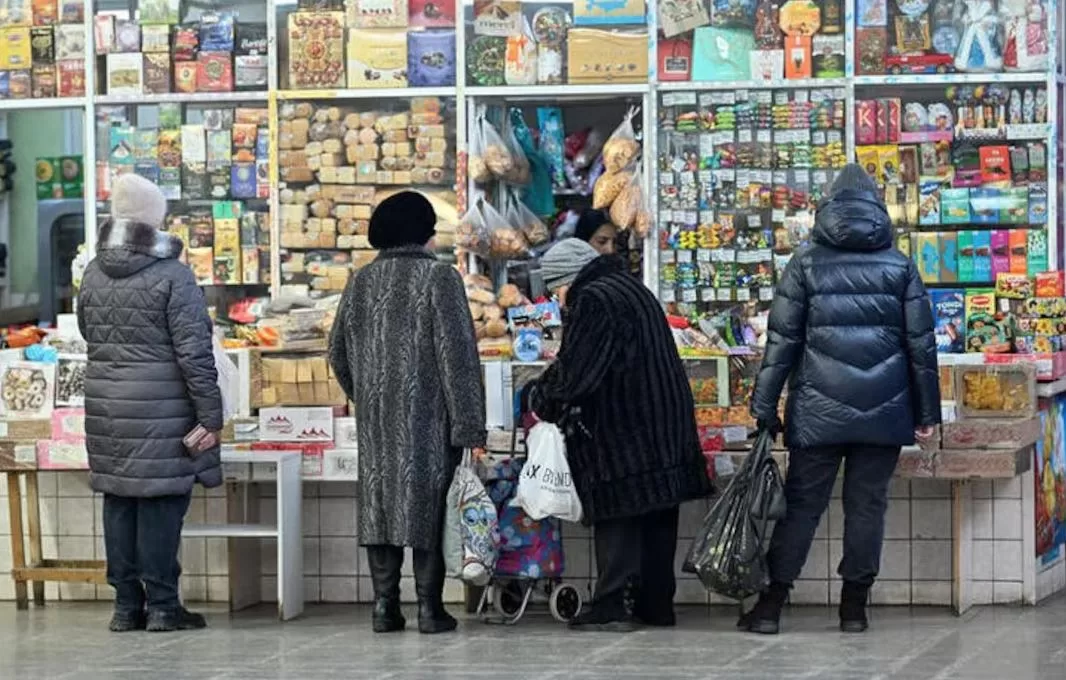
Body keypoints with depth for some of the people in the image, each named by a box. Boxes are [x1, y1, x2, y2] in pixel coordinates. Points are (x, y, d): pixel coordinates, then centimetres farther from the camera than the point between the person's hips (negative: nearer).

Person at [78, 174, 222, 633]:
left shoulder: (94, 273, 7)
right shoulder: (173, 276, -12)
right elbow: (195, 352, -13)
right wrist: (210, 416, -9)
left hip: (105, 403, 6)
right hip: (162, 408, -6)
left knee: (118, 502, 10)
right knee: (161, 502, 0)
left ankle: (127, 605, 14)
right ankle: (161, 605, 3)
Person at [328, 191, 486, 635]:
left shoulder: (361, 282, 8)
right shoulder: (439, 278, -8)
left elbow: (338, 352, 14)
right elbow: (458, 355, -11)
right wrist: (469, 427, -10)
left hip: (376, 420, 5)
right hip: (428, 417, -4)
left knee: (380, 502, 8)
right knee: (428, 506, 0)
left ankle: (385, 606, 8)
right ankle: (429, 608, 1)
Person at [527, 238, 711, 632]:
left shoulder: (592, 301, -14)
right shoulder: (631, 288, 17)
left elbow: (574, 373, -16)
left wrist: (543, 403, 1)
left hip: (620, 430, -9)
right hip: (665, 429, 9)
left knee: (618, 518, -5)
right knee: (657, 517, 11)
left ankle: (614, 605, -5)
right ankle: (657, 603, 15)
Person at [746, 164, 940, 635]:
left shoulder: (806, 265, 1)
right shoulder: (900, 267, 5)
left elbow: (782, 341, -2)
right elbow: (921, 343, 5)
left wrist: (764, 408, 2)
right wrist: (927, 410, 10)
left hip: (819, 412, -1)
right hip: (884, 412, 1)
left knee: (802, 503, 5)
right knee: (868, 504, 7)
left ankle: (771, 604, 4)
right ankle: (854, 606, 9)